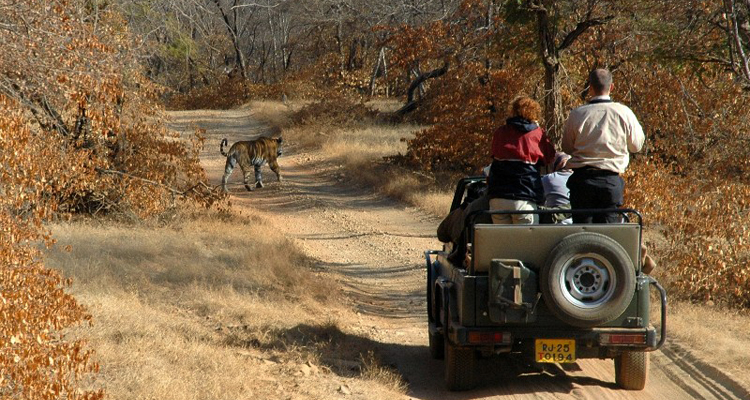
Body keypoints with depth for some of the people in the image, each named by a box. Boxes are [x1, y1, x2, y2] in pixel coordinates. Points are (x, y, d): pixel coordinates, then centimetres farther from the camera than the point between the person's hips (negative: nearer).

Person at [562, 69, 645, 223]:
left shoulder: (577, 114, -5)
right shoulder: (624, 112, -5)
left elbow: (567, 148, 6)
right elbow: (636, 145, 7)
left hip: (582, 178, 0)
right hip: (611, 180, 0)